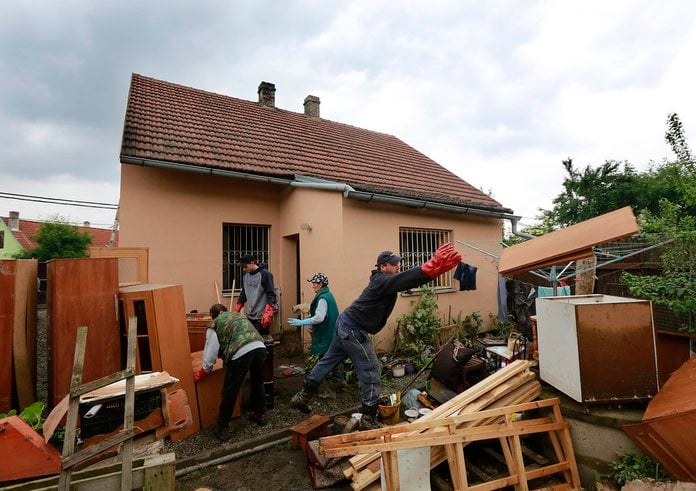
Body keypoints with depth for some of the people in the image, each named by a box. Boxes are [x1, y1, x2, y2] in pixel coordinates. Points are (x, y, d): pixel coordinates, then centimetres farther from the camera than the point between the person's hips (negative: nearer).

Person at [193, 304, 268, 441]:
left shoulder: (214, 325, 18)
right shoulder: (237, 315, 33)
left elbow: (210, 353, 14)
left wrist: (202, 373, 29)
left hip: (241, 352, -5)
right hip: (260, 347, 5)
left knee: (229, 392, 13)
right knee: (257, 382, 28)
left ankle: (222, 429, 25)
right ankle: (260, 414, 43)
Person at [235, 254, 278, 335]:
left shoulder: (265, 274, -11)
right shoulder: (245, 276, 10)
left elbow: (271, 295, -14)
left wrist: (268, 313, -23)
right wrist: (236, 310, 15)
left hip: (262, 317, -6)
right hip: (249, 316, 6)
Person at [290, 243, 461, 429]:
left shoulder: (381, 280, 10)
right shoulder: (383, 281, -21)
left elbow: (406, 279, 8)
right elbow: (407, 278, -36)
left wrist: (435, 264, 0)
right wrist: (435, 264, -39)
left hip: (345, 325, 10)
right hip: (353, 331, -10)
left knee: (328, 361, 18)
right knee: (371, 372, 1)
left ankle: (302, 397, 31)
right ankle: (368, 419, 14)